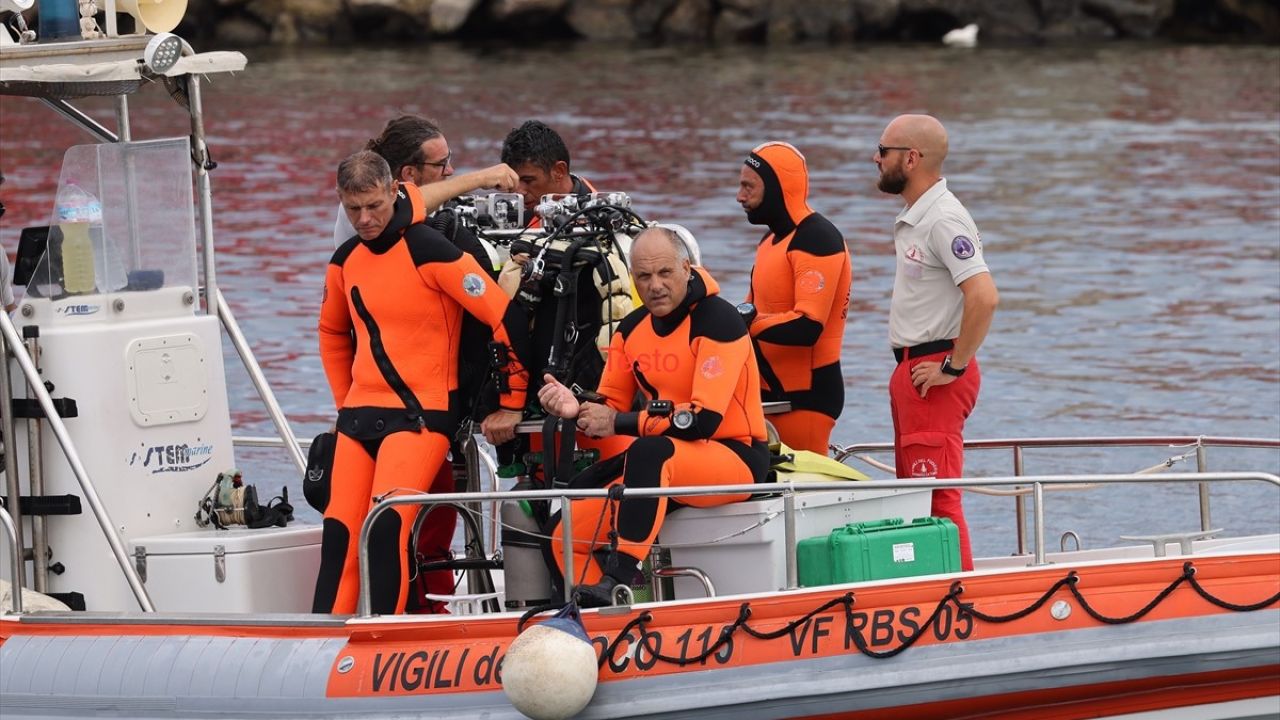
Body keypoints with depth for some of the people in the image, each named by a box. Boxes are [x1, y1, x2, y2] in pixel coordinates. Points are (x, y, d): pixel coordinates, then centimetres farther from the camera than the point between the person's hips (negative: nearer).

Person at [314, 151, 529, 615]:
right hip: (359, 417, 6)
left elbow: (507, 318, -12)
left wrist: (511, 404, -6)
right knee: (340, 530, -4)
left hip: (421, 415, -6)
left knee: (387, 523, -23)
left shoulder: (429, 251, -12)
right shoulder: (346, 261, 9)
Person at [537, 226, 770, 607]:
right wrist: (577, 409, -14)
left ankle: (619, 578, -43)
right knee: (569, 537, -7)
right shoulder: (632, 329, 8)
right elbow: (610, 407, 10)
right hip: (672, 461, 8)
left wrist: (619, 424, -23)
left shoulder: (717, 319, -15)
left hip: (736, 461, -8)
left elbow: (704, 420, -23)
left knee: (649, 452, -39)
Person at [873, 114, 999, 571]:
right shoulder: (912, 219, 15)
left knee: (937, 498, -11)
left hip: (934, 373, -11)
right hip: (910, 370, 11)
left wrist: (954, 367, -21)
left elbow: (984, 297, -27)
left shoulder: (943, 219, -17)